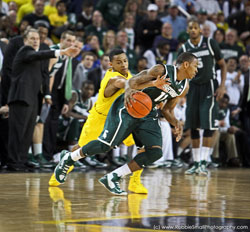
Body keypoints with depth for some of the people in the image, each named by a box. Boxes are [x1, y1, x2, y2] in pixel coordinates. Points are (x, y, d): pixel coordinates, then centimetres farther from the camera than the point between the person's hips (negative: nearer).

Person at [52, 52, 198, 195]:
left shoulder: (184, 87, 7)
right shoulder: (161, 70, -15)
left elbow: (167, 110, 16)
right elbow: (132, 81, -18)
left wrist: (176, 123, -4)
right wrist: (129, 90, -41)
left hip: (149, 114, 8)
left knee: (156, 152, -11)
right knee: (107, 144, -16)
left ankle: (113, 178, -8)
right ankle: (68, 158, 9)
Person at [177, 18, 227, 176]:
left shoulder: (210, 43, -4)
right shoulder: (184, 49, 4)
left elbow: (223, 64, 2)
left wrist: (222, 86, -8)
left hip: (209, 87, -3)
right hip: (193, 87, 3)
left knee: (208, 126, -11)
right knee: (193, 127, 4)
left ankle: (203, 163, -11)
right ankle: (196, 163, 13)